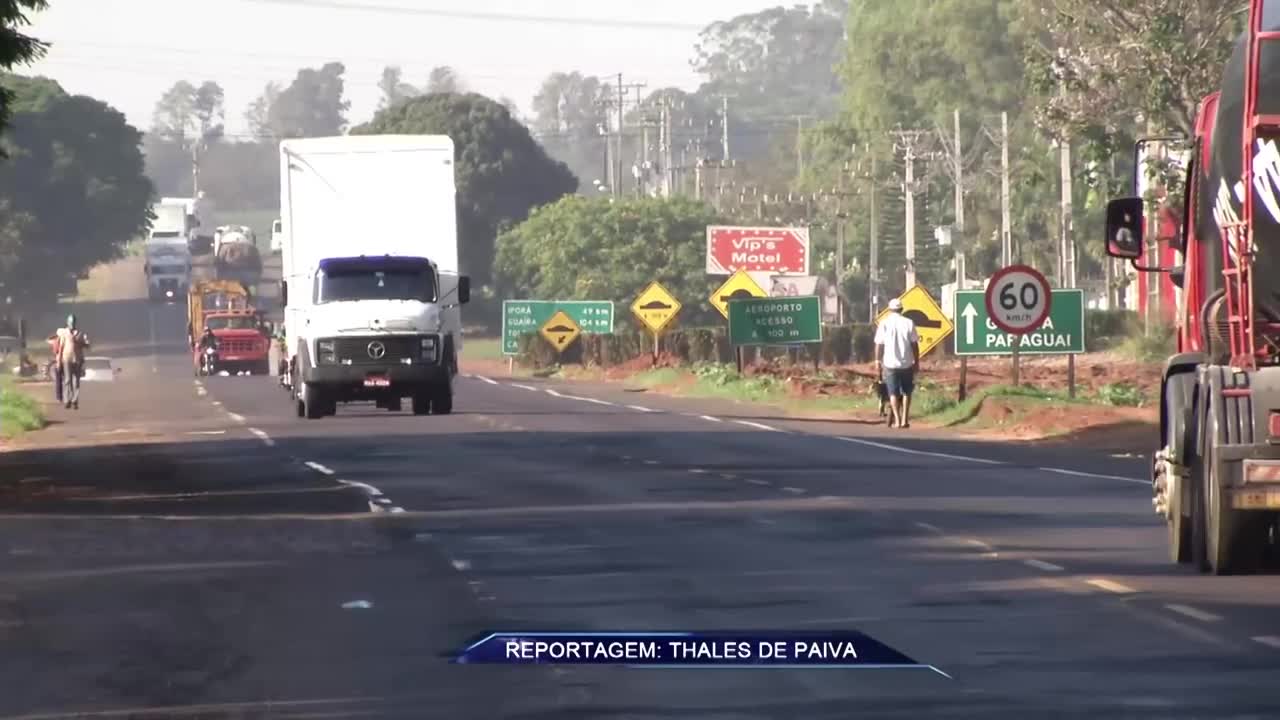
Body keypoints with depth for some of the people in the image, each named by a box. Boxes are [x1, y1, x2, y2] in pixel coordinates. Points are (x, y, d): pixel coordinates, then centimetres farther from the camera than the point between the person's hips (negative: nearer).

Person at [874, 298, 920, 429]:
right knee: (906, 392, 12)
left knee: (893, 393, 6)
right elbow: (915, 344, -1)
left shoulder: (884, 324, -2)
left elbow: (879, 345, -2)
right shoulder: (908, 323, -2)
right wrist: (916, 361, 7)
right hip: (907, 363, 1)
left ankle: (897, 420, 0)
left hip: (890, 364, -1)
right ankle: (905, 419, 7)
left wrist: (878, 362, 8)